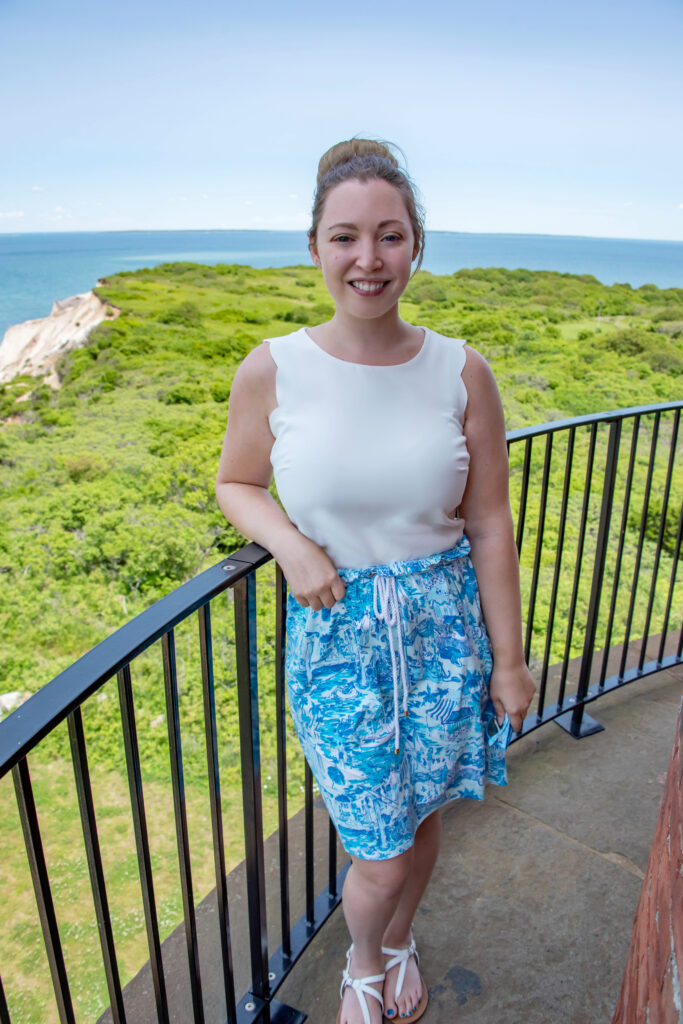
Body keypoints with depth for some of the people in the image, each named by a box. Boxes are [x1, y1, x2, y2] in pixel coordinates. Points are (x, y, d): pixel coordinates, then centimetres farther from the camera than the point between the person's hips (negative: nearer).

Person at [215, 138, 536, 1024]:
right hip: (335, 634, -1)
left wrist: (509, 658, 2)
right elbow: (235, 485, 6)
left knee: (421, 817, 20)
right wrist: (290, 543, -15)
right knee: (381, 855, 6)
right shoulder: (272, 371, -10)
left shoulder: (461, 372, -7)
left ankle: (399, 943, 55)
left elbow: (490, 525, -2)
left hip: (445, 627, 2)